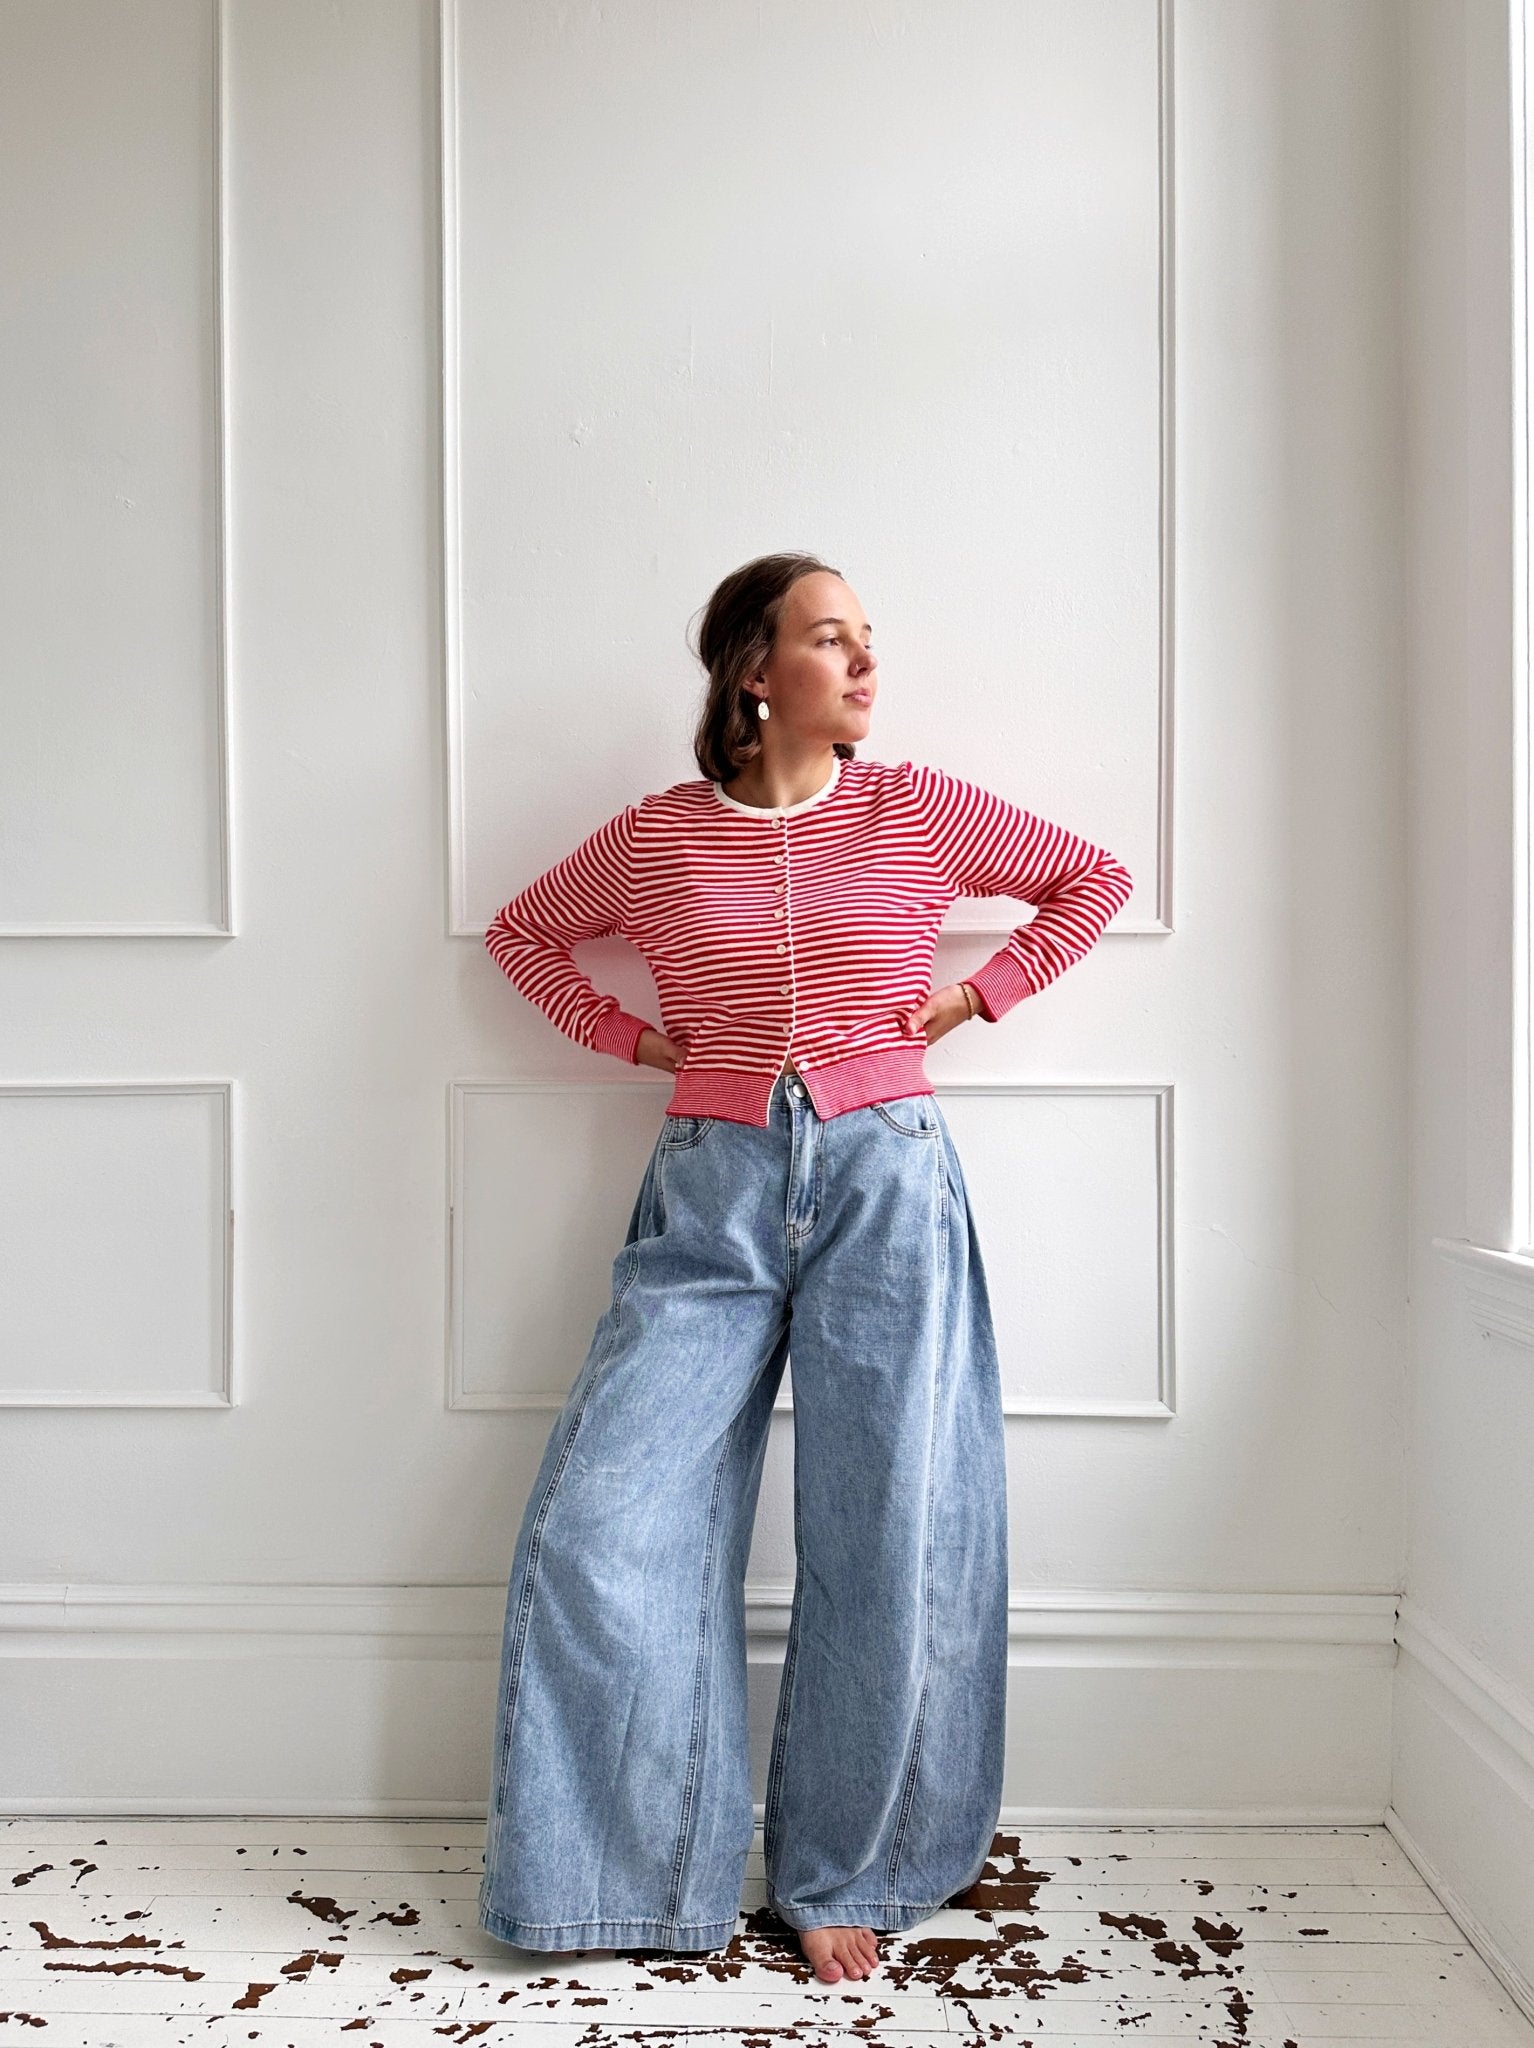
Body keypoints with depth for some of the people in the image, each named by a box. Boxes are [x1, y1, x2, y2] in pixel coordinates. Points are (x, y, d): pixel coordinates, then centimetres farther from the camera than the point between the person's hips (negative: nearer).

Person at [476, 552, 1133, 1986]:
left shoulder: (919, 812, 5)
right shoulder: (656, 837, 5)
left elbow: (1095, 879, 16)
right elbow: (522, 932, 21)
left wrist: (978, 997, 7)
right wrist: (630, 1038, 8)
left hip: (884, 1182, 0)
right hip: (712, 1188, 1)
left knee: (884, 1542, 2)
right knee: (603, 1531, -5)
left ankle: (838, 1880, 20)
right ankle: (617, 1869, 14)